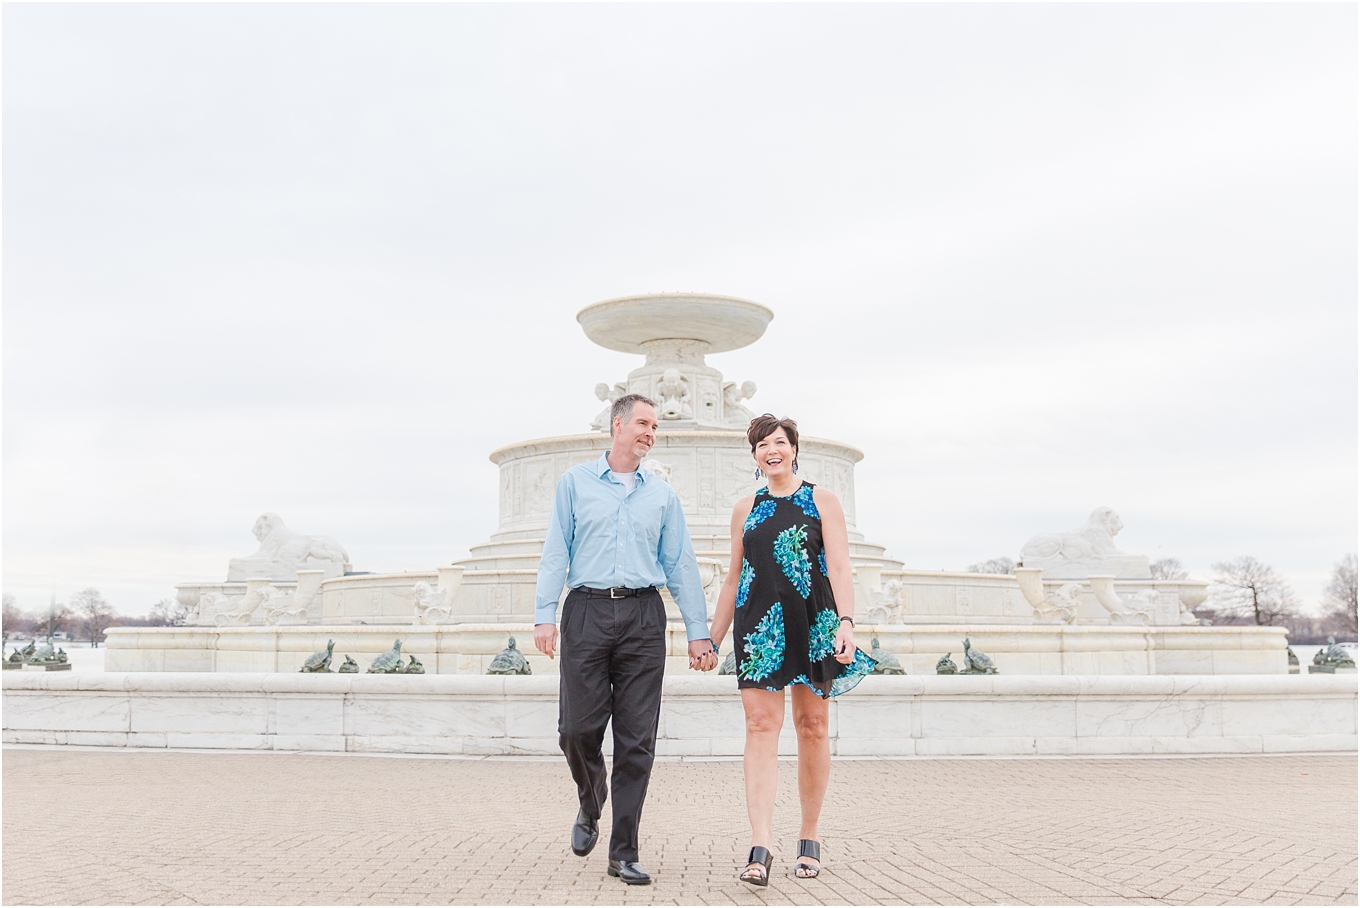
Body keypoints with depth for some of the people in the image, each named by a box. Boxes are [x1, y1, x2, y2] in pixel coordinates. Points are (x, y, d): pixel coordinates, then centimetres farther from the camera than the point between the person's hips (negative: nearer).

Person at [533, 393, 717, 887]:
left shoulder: (663, 495, 15)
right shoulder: (575, 482, 10)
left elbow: (681, 566, 13)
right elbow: (555, 553, 5)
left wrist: (698, 632, 7)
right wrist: (544, 614, -5)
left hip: (643, 616, 1)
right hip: (587, 610, -1)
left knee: (637, 739, -1)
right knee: (578, 728, -3)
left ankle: (624, 852, 8)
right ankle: (589, 809, 28)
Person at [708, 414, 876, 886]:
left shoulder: (822, 501, 5)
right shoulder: (745, 509, 13)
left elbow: (839, 569, -3)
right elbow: (733, 578, 17)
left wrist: (846, 622, -17)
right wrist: (713, 635, 15)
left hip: (812, 623, -1)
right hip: (760, 625, 2)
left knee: (812, 726, 4)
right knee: (761, 724, -10)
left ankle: (809, 839, 18)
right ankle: (760, 846, -15)